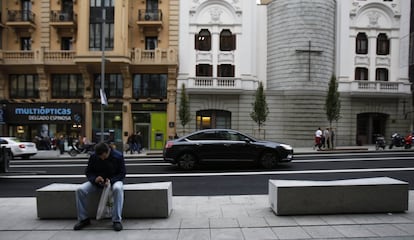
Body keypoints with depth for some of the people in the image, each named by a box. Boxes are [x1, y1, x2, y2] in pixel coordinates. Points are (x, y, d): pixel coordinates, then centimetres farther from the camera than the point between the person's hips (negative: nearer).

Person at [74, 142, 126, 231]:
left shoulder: (118, 156, -15)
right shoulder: (93, 157, -7)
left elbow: (122, 173, -11)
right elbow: (88, 172, 2)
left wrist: (111, 180, -28)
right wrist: (95, 179, -22)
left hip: (113, 180, -3)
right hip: (97, 181, 4)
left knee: (118, 188, -39)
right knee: (80, 190, -20)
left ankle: (117, 220, -29)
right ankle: (83, 219, -2)